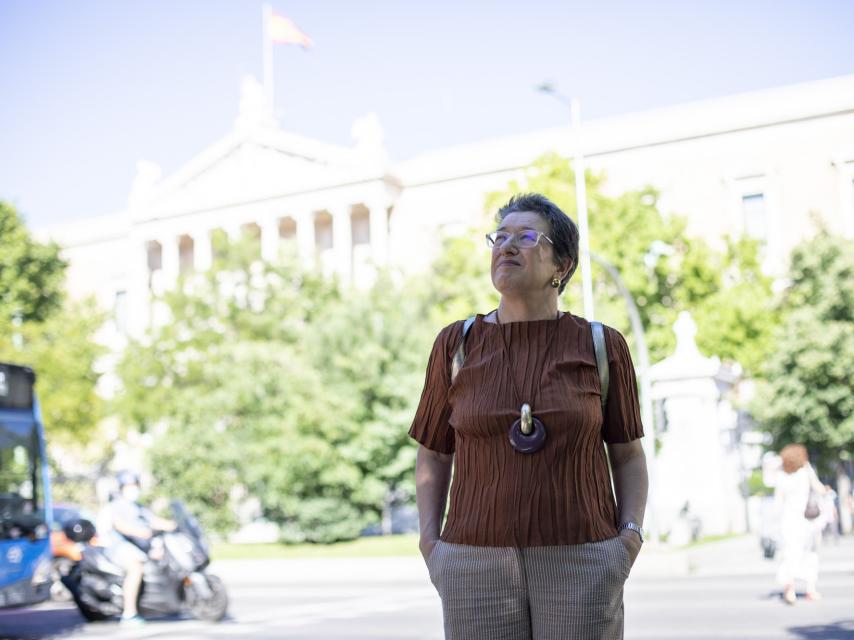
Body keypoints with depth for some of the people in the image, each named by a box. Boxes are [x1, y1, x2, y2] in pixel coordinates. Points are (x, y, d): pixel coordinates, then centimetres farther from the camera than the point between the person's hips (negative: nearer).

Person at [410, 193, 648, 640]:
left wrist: (630, 534, -6)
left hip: (579, 565, -1)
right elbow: (432, 454, 11)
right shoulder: (457, 345, 4)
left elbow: (628, 455, 9)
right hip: (479, 567, 1)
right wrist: (429, 542, -2)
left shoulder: (602, 347, 2)